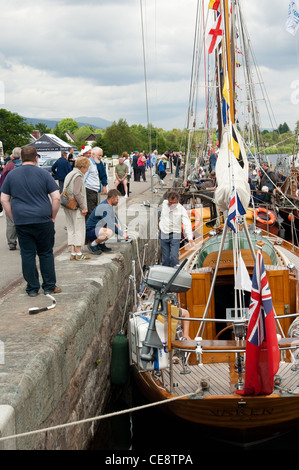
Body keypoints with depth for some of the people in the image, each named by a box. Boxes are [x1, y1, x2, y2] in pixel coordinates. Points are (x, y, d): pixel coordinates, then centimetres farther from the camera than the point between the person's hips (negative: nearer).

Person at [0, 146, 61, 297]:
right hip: (43, 221, -1)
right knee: (46, 253, 9)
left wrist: (14, 219, 11)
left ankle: (32, 288, 12)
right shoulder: (43, 174, -2)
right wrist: (52, 216, 4)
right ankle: (49, 286, 14)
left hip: (21, 222, 2)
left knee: (27, 255, 7)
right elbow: (56, 198, -6)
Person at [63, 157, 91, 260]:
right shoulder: (78, 176, -13)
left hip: (67, 207, 8)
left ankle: (73, 253, 10)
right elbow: (76, 193, -22)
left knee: (71, 230, 10)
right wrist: (83, 207, -16)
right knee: (79, 230, 0)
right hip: (76, 207, -8)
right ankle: (79, 254, 3)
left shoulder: (69, 175, 15)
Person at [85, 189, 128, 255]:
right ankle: (92, 245, -11)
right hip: (90, 231, -10)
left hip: (97, 228, 10)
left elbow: (114, 218, 23)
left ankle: (101, 243, 11)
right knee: (109, 232, -36)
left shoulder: (110, 205, 7)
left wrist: (116, 224, 0)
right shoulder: (104, 207, -23)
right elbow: (111, 226, -27)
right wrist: (122, 234, -18)